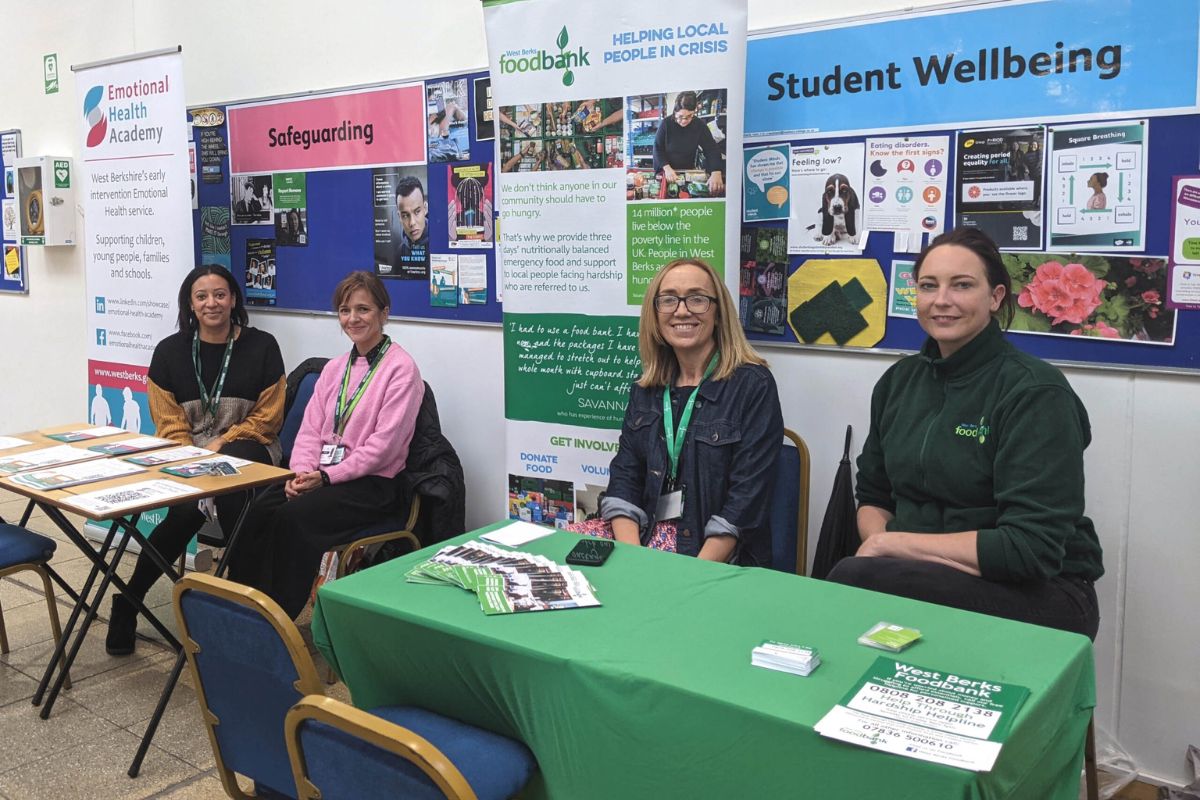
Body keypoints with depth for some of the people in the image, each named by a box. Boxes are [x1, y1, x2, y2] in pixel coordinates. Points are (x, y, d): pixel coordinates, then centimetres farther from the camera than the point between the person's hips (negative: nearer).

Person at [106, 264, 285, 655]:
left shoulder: (261, 346, 2)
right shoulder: (169, 352, 7)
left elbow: (267, 417, 1)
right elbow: (170, 424, 5)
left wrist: (220, 446, -10)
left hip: (246, 450, -1)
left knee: (230, 493, -35)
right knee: (186, 511, -28)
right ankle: (127, 602, -11)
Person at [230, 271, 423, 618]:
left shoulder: (401, 368, -6)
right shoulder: (335, 368, 17)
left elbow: (384, 443, -14)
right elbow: (310, 429, 12)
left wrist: (327, 476, -18)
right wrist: (302, 472, -8)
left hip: (374, 482, -6)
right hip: (321, 476, 6)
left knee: (295, 517, -28)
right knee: (259, 510, -20)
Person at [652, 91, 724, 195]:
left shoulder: (700, 126, -13)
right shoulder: (666, 124, -17)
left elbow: (712, 149, -15)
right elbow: (657, 147, -13)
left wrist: (716, 173, -34)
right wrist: (667, 168, -30)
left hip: (688, 171, 1)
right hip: (666, 170, -1)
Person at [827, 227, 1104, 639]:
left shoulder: (1036, 393, -13)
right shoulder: (899, 381, 7)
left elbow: (1032, 548, -19)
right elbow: (872, 497, 14)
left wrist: (889, 543, -16)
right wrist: (880, 538, -11)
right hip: (925, 573, 5)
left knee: (854, 578, -30)